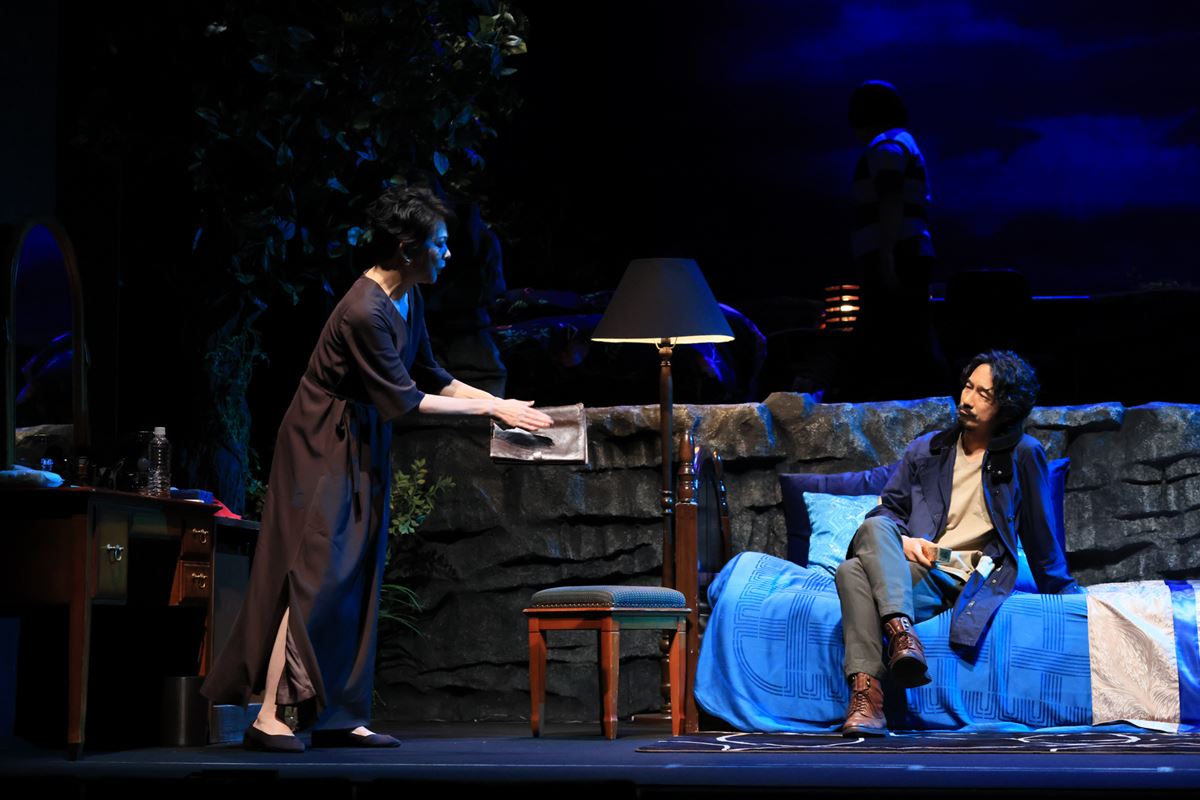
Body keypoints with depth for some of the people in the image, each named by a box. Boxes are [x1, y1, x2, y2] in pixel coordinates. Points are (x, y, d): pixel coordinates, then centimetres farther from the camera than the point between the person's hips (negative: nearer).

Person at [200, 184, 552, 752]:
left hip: (363, 449, 9)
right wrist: (490, 408, -16)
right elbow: (403, 400, -22)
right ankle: (267, 717, -9)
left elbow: (430, 376, 12)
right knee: (315, 575, -11)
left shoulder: (407, 301, 4)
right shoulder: (365, 312, -25)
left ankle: (337, 717, 10)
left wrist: (501, 403, 4)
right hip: (324, 449, -9)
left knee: (355, 581, 7)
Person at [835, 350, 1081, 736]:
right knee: (875, 528, -33)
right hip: (921, 572, 4)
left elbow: (1042, 531, 14)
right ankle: (900, 631, -49)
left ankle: (867, 695, -46)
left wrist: (1061, 590, 18)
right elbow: (888, 508, 22)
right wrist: (901, 541, 0)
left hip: (974, 581, -4)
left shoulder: (1023, 455, 9)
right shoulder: (926, 450, 21)